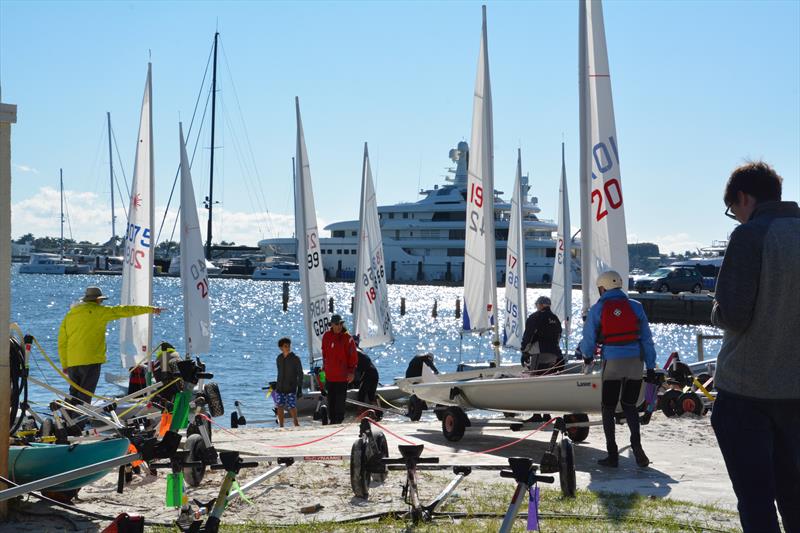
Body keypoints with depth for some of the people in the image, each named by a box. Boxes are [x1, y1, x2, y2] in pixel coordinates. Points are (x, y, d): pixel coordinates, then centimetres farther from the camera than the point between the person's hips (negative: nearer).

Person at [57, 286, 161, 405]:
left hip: (72, 362, 5)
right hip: (91, 360, -5)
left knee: (74, 394, 14)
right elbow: (122, 311, -2)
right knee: (85, 395, -3)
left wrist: (65, 365, 24)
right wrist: (150, 309, 0)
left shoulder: (69, 315, 15)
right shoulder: (98, 311, -2)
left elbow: (62, 342, 17)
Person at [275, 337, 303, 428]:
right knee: (280, 407, 3)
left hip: (291, 388, -4)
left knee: (292, 407, -8)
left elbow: (300, 374, -4)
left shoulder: (295, 359, -6)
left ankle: (296, 424, 12)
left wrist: (300, 388, -8)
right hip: (280, 388, 4)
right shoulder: (279, 358, 8)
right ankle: (281, 426, 13)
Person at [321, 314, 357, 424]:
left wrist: (352, 371, -11)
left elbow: (353, 356, -7)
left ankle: (339, 420, 5)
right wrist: (324, 368, 18)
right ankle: (332, 420, 19)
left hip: (342, 375, -4)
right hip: (329, 375, 4)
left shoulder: (347, 337, -7)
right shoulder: (326, 336, 5)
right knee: (331, 399, 10)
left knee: (340, 400, -2)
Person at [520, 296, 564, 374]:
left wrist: (524, 353, -4)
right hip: (553, 355, 7)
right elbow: (558, 337, 22)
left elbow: (528, 336, -9)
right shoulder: (555, 319, 16)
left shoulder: (534, 317, -5)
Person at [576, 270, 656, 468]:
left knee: (608, 408, 8)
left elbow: (589, 339, 5)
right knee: (629, 405, 13)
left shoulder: (597, 309, -1)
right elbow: (647, 338, 5)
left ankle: (612, 455, 4)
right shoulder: (635, 307, 4)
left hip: (612, 363, -2)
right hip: (635, 361, 2)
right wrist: (650, 367, 9)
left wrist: (587, 356, 26)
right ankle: (636, 443, -9)